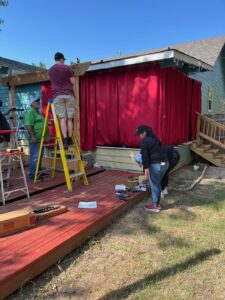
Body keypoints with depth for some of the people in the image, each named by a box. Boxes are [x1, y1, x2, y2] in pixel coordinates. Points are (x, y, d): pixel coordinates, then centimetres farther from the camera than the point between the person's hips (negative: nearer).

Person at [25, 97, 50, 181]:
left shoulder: (38, 112, 22)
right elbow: (28, 125, -19)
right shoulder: (30, 112, -9)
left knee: (39, 157, 14)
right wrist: (33, 136, -25)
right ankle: (32, 175, -3)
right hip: (35, 139, -10)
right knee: (34, 157, -8)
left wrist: (46, 136, 24)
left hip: (41, 139, 10)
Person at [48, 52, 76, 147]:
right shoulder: (67, 68, 3)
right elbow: (73, 82, 1)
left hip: (58, 96, 2)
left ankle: (65, 139, -13)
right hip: (69, 95, -2)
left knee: (62, 118, -4)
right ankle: (69, 139, 0)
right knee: (69, 118, 1)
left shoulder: (50, 70, 15)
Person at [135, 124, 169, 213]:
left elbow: (145, 155, -12)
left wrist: (146, 167, -14)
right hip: (165, 162, 9)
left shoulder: (144, 141, -5)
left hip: (156, 164, -9)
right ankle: (157, 203, 27)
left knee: (154, 184, 3)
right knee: (157, 183, 19)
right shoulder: (154, 139, 21)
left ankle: (155, 206, 11)